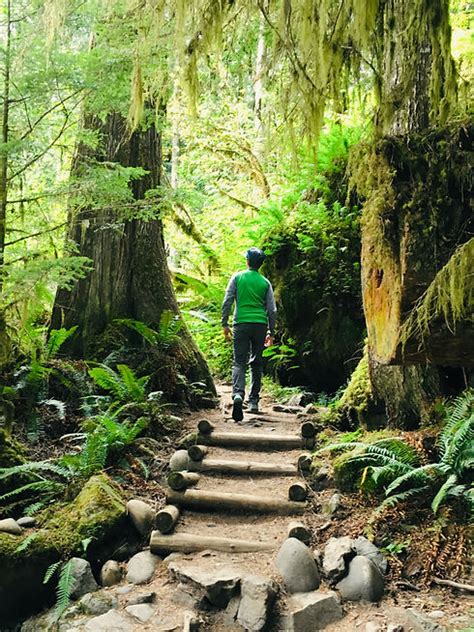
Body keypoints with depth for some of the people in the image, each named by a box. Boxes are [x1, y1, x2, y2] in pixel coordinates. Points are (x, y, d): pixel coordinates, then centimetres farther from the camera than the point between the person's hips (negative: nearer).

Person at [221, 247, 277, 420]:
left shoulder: (237, 277, 4)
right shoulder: (265, 282, 9)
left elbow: (227, 302, -2)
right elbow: (272, 310, 7)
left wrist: (225, 324, 4)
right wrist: (271, 332, 14)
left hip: (241, 323, -2)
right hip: (260, 325, 2)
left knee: (239, 362, -2)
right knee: (257, 364, 12)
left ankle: (238, 394, -26)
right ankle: (253, 401, 16)